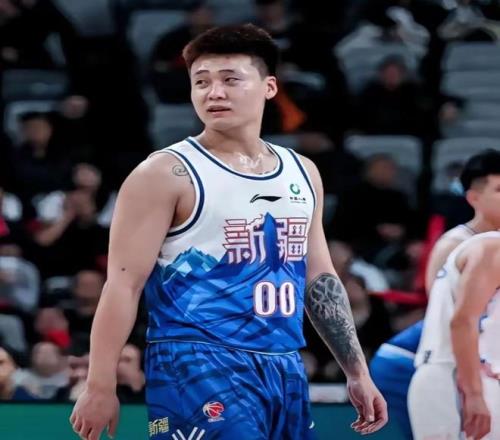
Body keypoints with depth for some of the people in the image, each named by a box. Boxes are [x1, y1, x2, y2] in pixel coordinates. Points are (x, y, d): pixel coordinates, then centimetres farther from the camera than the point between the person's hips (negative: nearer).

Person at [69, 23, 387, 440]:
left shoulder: (302, 173, 14)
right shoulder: (167, 174, -5)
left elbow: (320, 279, 21)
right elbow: (123, 283, -9)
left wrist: (357, 372, 18)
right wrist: (100, 387, -15)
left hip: (285, 369, 7)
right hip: (199, 367, -7)